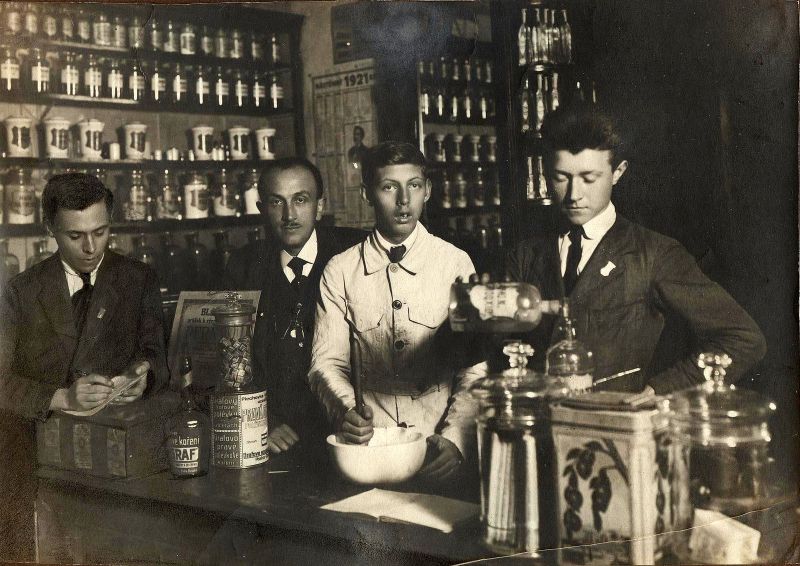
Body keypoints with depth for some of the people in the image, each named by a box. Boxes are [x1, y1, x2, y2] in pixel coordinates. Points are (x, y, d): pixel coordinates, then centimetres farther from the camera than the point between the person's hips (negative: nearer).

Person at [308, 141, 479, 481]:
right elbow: (327, 363, 4)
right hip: (367, 449, 1)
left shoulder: (455, 264, 3)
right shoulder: (339, 272, 5)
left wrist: (455, 438, -15)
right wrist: (345, 411, -16)